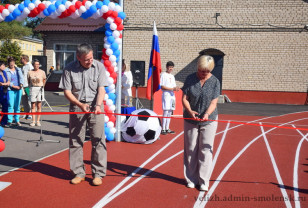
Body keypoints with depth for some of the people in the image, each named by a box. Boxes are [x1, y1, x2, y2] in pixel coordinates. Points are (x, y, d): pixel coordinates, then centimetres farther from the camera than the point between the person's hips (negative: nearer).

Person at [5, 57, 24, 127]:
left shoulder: (18, 69, 15)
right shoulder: (6, 71, 3)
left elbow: (21, 77, 5)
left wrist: (21, 85, -12)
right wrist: (14, 86, -14)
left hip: (18, 89, 3)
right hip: (10, 90, -3)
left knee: (17, 105, 6)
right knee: (11, 105, -11)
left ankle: (17, 120, 13)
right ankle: (9, 120, -8)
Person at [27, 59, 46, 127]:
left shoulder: (42, 72, 3)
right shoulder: (30, 72, 2)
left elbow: (44, 80, 17)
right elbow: (28, 81, 13)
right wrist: (31, 87, 9)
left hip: (40, 89, 0)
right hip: (33, 89, 0)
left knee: (39, 106, 0)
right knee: (33, 106, 1)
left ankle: (38, 121, 5)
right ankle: (33, 121, 6)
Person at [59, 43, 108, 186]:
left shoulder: (99, 67, -1)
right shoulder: (69, 69, -2)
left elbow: (101, 89, -4)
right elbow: (67, 91, -2)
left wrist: (98, 105, -20)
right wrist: (80, 104, -15)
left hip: (95, 106, 0)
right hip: (77, 106, 1)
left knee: (98, 139, -2)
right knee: (75, 140, 4)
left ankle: (98, 174, 8)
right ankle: (78, 173, 17)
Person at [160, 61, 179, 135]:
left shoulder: (172, 76, 18)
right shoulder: (163, 75, -4)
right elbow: (162, 87, -12)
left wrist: (176, 88, -4)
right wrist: (172, 89, -17)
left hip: (172, 95, 7)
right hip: (166, 95, -7)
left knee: (170, 112, 7)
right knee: (165, 112, -10)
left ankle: (167, 128, 14)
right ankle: (163, 129, -6)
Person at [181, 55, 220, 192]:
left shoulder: (215, 82, -6)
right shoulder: (190, 79, -4)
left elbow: (213, 102, -11)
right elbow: (184, 99, -6)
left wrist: (207, 114, -31)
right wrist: (190, 111, -25)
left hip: (209, 120, -1)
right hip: (190, 119, 1)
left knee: (206, 150, -1)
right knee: (191, 150, 7)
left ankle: (204, 181, 8)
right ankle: (191, 179, 21)